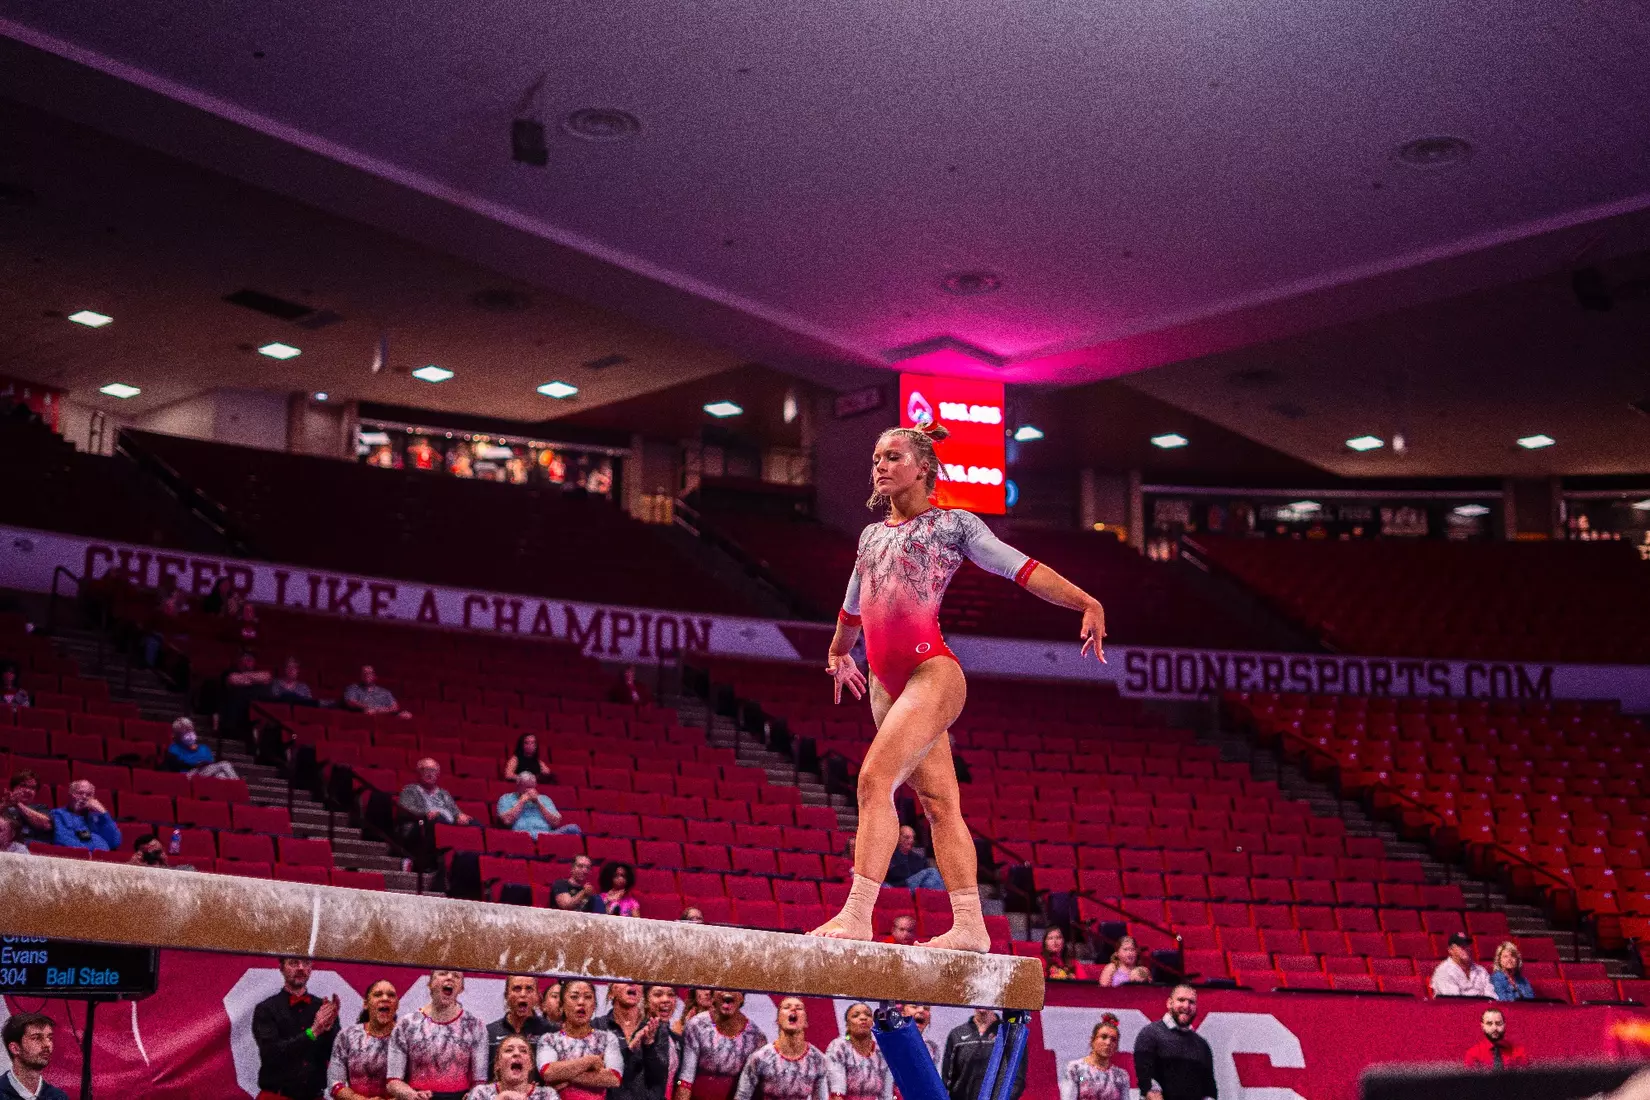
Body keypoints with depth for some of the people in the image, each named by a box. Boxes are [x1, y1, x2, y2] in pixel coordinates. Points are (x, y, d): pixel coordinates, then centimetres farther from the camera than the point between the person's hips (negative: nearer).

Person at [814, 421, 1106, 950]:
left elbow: (1022, 568, -3)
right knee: (939, 803, 5)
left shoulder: (953, 523, 4)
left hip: (931, 672, -7)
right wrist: (838, 652, 52)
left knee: (875, 779, -21)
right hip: (885, 683, 7)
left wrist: (1086, 602, -14)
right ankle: (969, 925, 5)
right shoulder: (872, 535, 21)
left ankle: (856, 916, -25)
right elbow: (852, 607, 38)